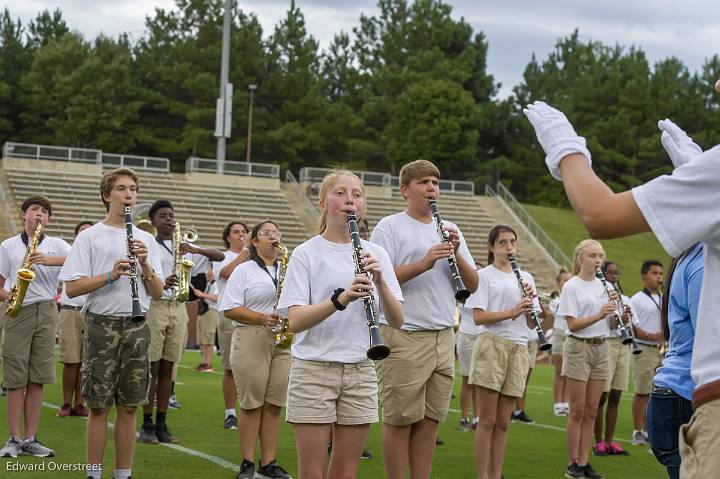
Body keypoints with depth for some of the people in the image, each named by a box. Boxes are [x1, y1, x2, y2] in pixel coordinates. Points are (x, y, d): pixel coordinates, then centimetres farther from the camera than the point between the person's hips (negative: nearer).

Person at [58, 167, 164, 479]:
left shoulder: (146, 240, 13)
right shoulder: (90, 237, 1)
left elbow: (157, 293, 9)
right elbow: (71, 288, -6)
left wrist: (145, 264, -8)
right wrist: (111, 275, -18)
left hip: (136, 327, 3)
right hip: (102, 325, -3)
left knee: (128, 407, 6)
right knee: (99, 406, -1)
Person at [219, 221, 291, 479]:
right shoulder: (244, 270, 3)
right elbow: (229, 309, -5)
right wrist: (262, 319, -16)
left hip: (284, 342, 4)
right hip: (251, 340, -4)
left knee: (274, 406, 4)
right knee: (251, 404, -3)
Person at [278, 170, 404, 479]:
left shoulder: (376, 254, 7)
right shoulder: (306, 253, -2)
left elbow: (397, 321, 0)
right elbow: (295, 321, -13)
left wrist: (379, 281, -17)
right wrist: (341, 298, -28)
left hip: (360, 372, 3)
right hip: (313, 371, -3)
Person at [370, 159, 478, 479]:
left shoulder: (450, 230, 16)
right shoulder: (390, 227, -2)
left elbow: (472, 285, 12)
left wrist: (456, 254, -6)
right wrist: (423, 263, -22)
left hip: (443, 337, 6)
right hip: (403, 336, -6)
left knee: (430, 419, 9)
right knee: (400, 419, -1)